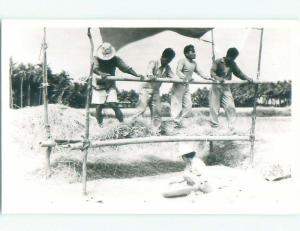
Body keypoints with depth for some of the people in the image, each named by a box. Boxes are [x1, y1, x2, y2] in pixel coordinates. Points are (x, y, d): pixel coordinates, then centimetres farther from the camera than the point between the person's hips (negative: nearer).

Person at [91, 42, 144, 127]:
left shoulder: (115, 59, -6)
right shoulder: (96, 58, -11)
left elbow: (125, 67, -14)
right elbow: (94, 68, -30)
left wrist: (137, 75, -28)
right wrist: (101, 74, -52)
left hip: (110, 86, 0)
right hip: (98, 86, 0)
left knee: (113, 104, -14)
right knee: (99, 107, -1)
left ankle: (122, 123, -3)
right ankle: (100, 126, 15)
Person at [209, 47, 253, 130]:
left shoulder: (232, 64, 9)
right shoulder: (218, 62, -6)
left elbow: (238, 73, 9)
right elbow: (212, 72, -14)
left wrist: (247, 78, -7)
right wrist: (218, 78, -32)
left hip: (226, 87, 4)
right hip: (216, 87, -4)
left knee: (230, 106, -6)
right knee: (214, 106, -2)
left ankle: (231, 125, 2)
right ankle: (214, 125, 9)